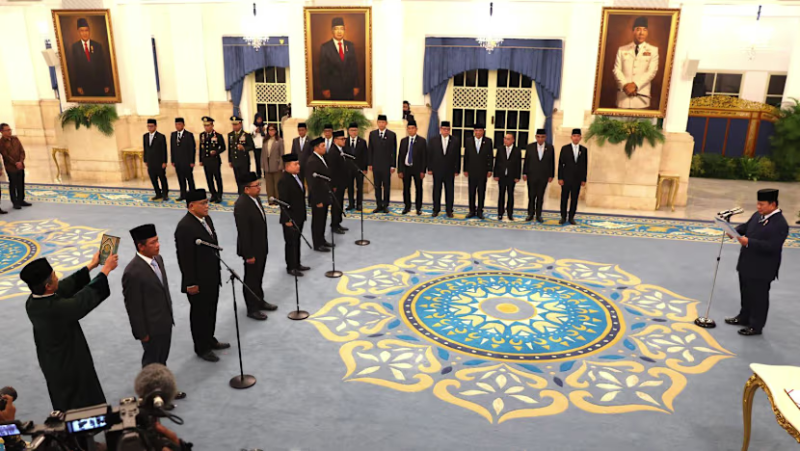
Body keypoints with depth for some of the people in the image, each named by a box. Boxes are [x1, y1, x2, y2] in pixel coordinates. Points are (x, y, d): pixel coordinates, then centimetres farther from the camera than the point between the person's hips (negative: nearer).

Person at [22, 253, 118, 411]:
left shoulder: (32, 302, -12)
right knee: (88, 405, 14)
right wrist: (106, 269, -12)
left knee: (64, 407, 27)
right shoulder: (56, 308, -36)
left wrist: (90, 266, 7)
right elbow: (86, 297, -23)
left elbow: (66, 286, -1)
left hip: (51, 363, 8)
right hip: (72, 364, -8)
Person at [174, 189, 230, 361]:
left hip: (212, 277, 8)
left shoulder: (206, 218, 4)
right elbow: (185, 258, -21)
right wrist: (191, 284, -18)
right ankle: (202, 348, 26)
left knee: (211, 311, 21)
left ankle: (209, 340, 39)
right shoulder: (185, 227, -23)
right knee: (200, 314, 9)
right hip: (198, 281, -8)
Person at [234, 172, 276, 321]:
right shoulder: (241, 205, -26)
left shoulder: (256, 198, 3)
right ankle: (252, 309, 21)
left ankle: (259, 301, 38)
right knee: (251, 279, 7)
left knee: (258, 277, 22)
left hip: (261, 246, 8)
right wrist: (249, 254, -20)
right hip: (251, 249, -8)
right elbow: (243, 232, -24)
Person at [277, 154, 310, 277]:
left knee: (297, 241, 18)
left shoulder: (296, 176, 8)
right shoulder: (284, 180, -21)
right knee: (291, 243, 4)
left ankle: (297, 264, 31)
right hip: (290, 219, -9)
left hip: (299, 217, 9)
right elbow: (283, 202, -21)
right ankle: (291, 267, 16)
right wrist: (288, 219, -20)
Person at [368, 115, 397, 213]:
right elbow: (370, 150, 8)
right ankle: (378, 205, 13)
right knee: (377, 186, 6)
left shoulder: (392, 135, -2)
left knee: (386, 186, 4)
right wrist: (370, 163, 3)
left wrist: (393, 165, -6)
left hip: (387, 165, -2)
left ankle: (385, 205, 13)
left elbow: (394, 151, -2)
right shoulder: (372, 134, 6)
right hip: (376, 164, 2)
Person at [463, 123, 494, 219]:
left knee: (481, 191, 4)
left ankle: (480, 211, 12)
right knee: (471, 191, 6)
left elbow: (490, 156, 1)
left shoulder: (488, 141, 1)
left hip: (483, 171, -1)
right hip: (471, 171, 1)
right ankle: (472, 211, 14)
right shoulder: (468, 141, 4)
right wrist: (465, 170, 2)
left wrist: (490, 170, -4)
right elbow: (466, 156, 5)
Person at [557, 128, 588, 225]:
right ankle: (563, 217, 11)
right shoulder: (565, 148, 0)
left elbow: (585, 165, 7)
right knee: (564, 198, 2)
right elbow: (560, 164, -1)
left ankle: (571, 218, 13)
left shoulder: (584, 150, 5)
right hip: (566, 178, -1)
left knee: (574, 199, 4)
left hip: (577, 179, 1)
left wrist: (584, 179, 3)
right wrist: (560, 178, -7)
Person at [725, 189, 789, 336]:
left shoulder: (780, 224, -22)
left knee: (758, 297, 6)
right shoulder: (757, 215, 3)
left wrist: (749, 242, -31)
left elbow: (772, 246, -28)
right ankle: (744, 317, 41)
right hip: (746, 264, 8)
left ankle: (756, 326, 20)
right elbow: (746, 226, 15)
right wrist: (735, 231, -6)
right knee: (746, 294, 23)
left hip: (761, 270, -8)